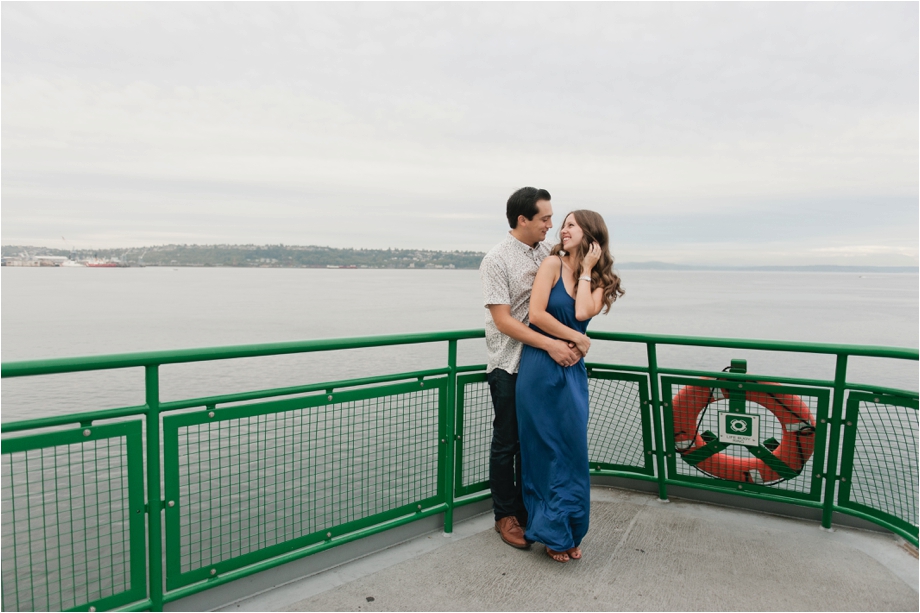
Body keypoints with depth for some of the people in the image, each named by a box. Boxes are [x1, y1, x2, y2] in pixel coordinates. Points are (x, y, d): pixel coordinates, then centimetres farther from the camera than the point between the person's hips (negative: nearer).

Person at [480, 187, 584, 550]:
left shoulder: (547, 253, 5)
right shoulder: (497, 260, -12)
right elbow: (503, 320, -18)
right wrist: (550, 344, -24)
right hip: (509, 365, -5)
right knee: (507, 442, 7)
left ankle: (527, 509, 32)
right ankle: (505, 516, 23)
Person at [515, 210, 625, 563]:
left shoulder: (599, 279, 9)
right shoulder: (553, 263, -3)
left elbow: (583, 313, -12)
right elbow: (536, 314, -12)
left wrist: (586, 269, -4)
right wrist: (576, 338, -7)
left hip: (572, 370, 4)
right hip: (540, 366, -4)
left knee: (572, 449, 7)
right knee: (543, 449, 6)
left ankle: (571, 532, 25)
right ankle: (551, 532, 22)